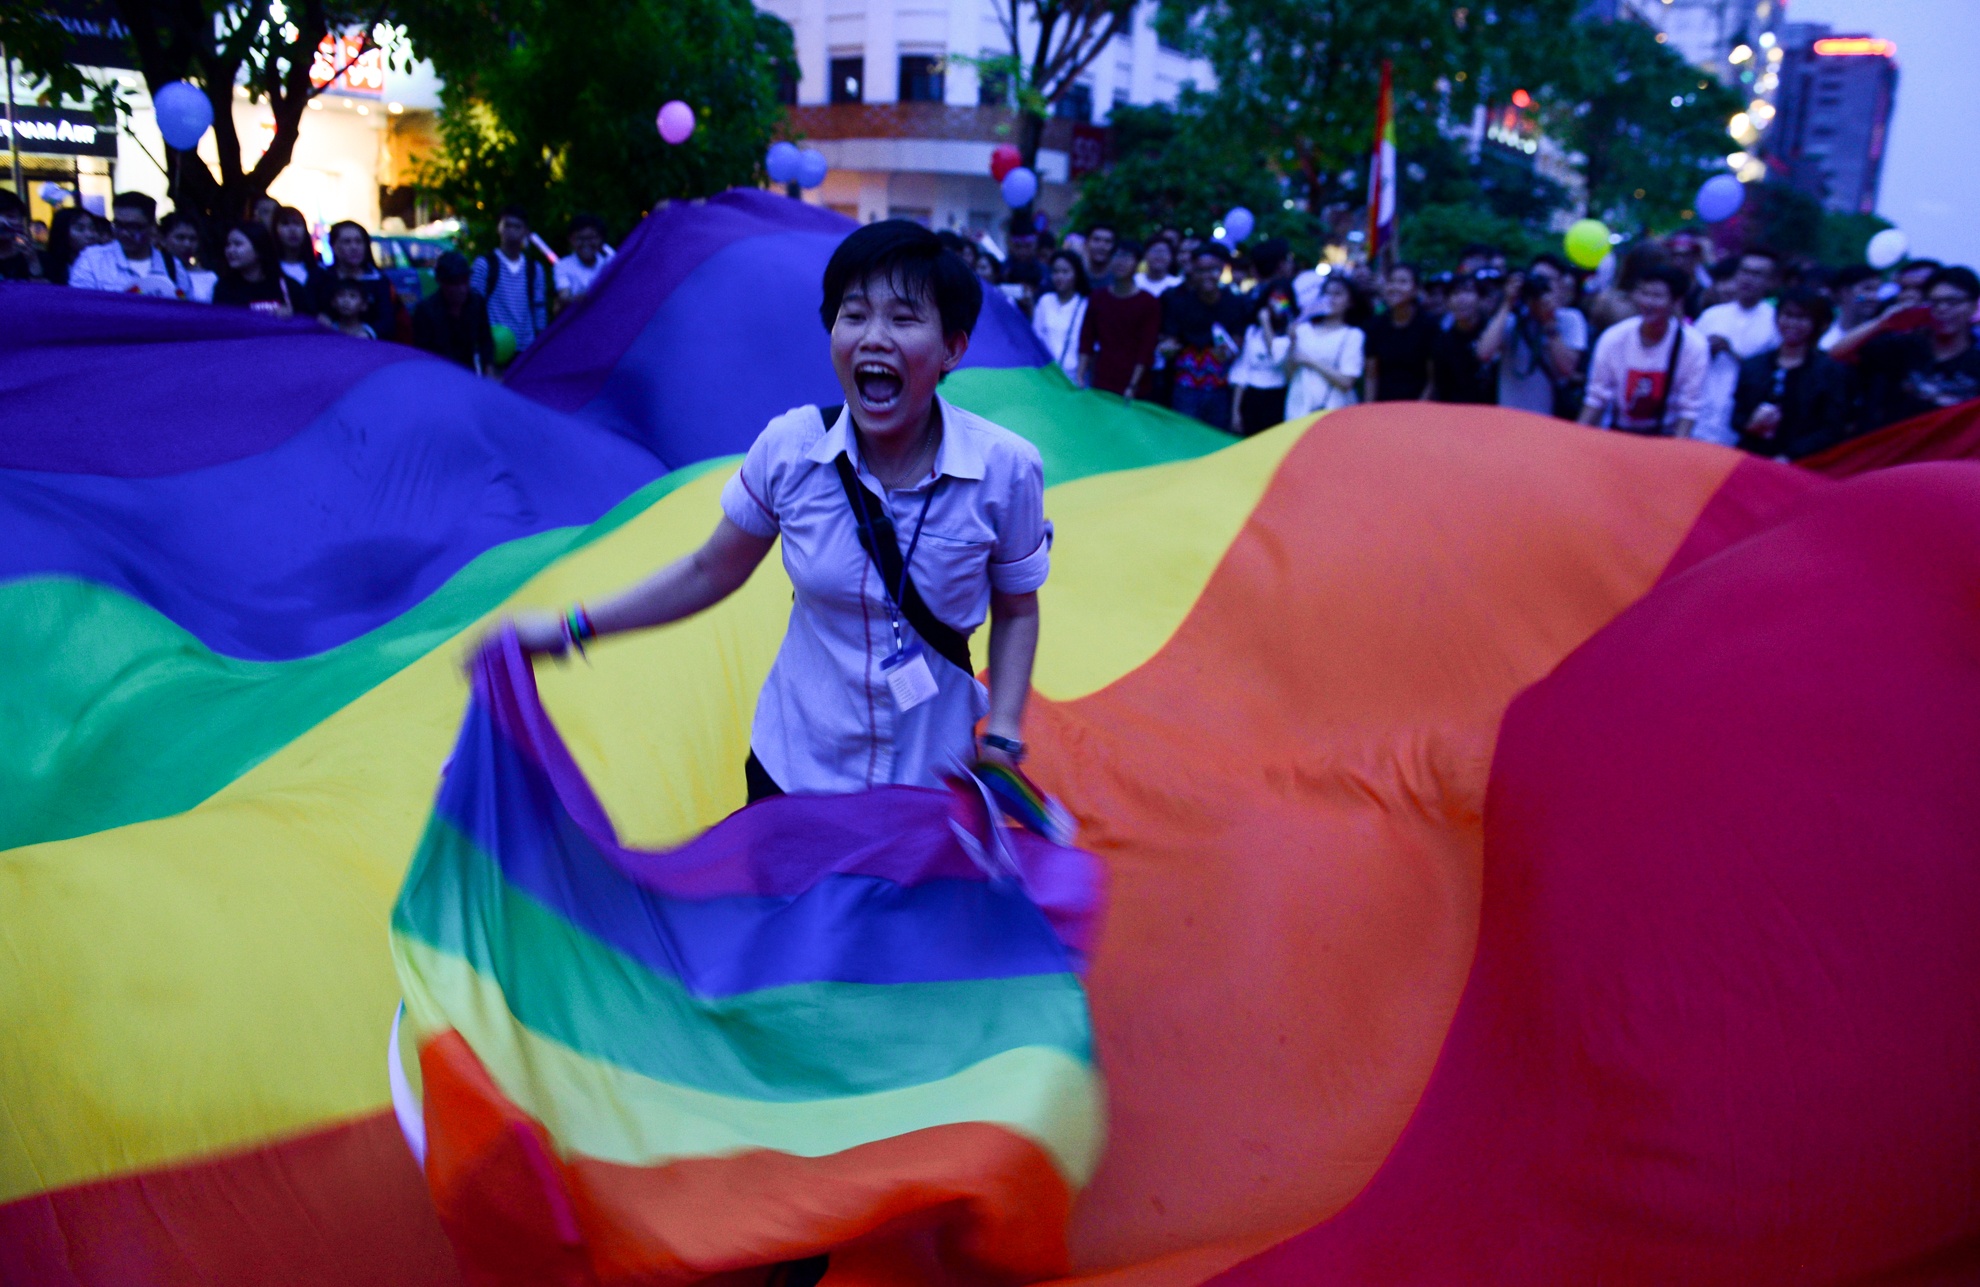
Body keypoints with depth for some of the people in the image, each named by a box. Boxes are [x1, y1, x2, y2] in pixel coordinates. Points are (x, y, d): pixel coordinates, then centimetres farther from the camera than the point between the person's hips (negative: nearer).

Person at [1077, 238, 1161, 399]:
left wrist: (1132, 386, -12)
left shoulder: (1149, 303, 1)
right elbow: (1086, 340, 8)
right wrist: (1080, 378, -1)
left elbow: (1146, 349, -4)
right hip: (1100, 385, 3)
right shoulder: (1097, 299, 10)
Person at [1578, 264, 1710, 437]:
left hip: (1666, 436, -2)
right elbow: (1597, 398, -2)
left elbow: (1689, 409, -11)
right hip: (1619, 433, 2)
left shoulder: (1694, 345, -12)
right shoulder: (1613, 338, -8)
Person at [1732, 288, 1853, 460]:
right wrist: (1751, 425, -8)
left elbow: (1832, 430, -1)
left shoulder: (1832, 371, 7)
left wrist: (1788, 457, -13)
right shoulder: (1752, 366, 17)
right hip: (1751, 460, 3)